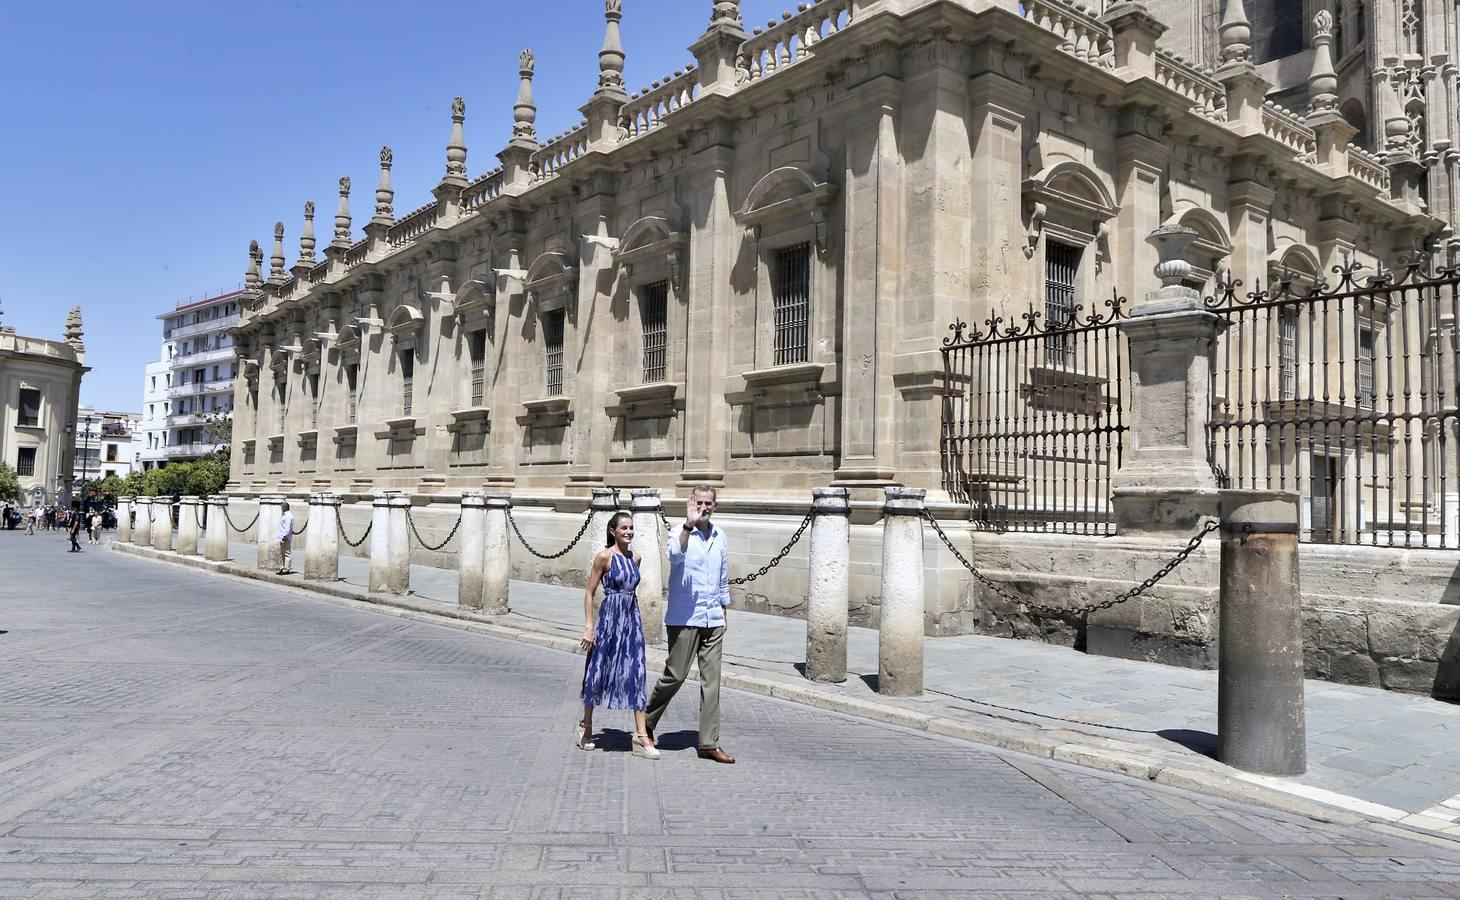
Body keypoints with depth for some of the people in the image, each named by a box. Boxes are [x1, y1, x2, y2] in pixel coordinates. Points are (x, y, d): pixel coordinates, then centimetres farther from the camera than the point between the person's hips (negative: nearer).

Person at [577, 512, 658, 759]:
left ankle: (641, 736, 2)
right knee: (599, 672, 8)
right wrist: (589, 626, -12)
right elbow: (589, 593, -7)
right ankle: (586, 725, 29)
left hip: (632, 620, 5)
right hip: (609, 619, -5)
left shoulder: (635, 557, 8)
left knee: (637, 675, 0)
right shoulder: (604, 556, -9)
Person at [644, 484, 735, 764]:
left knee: (712, 680, 3)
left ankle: (709, 743, 8)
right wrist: (689, 524, -41)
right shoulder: (679, 533, -7)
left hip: (712, 620, 5)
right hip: (684, 618, -5)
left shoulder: (720, 537, 10)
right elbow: (675, 555, -32)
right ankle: (647, 723, 23)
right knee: (675, 675, 0)